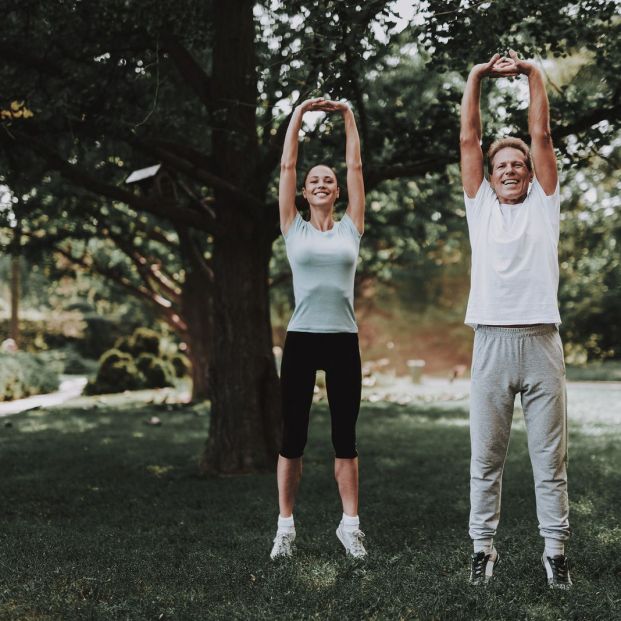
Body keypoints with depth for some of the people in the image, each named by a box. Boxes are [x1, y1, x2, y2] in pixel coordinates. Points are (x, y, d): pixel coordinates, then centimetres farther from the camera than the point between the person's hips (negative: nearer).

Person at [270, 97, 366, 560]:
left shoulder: (351, 227, 9)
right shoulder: (294, 228, 7)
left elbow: (356, 167, 9)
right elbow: (286, 167, 6)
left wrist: (348, 117, 11)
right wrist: (299, 115, 7)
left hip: (343, 341, 1)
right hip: (301, 339, -1)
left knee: (345, 437, 6)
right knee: (293, 437, 3)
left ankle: (350, 524, 13)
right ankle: (286, 526, 11)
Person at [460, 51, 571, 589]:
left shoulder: (543, 205, 14)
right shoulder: (480, 206, 15)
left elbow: (542, 135, 9)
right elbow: (469, 140, 12)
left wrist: (534, 74, 10)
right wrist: (476, 78, 12)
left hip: (541, 341, 0)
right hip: (492, 342, 1)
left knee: (550, 458, 4)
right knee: (486, 459, 5)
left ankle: (555, 550, 11)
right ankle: (484, 547, 13)